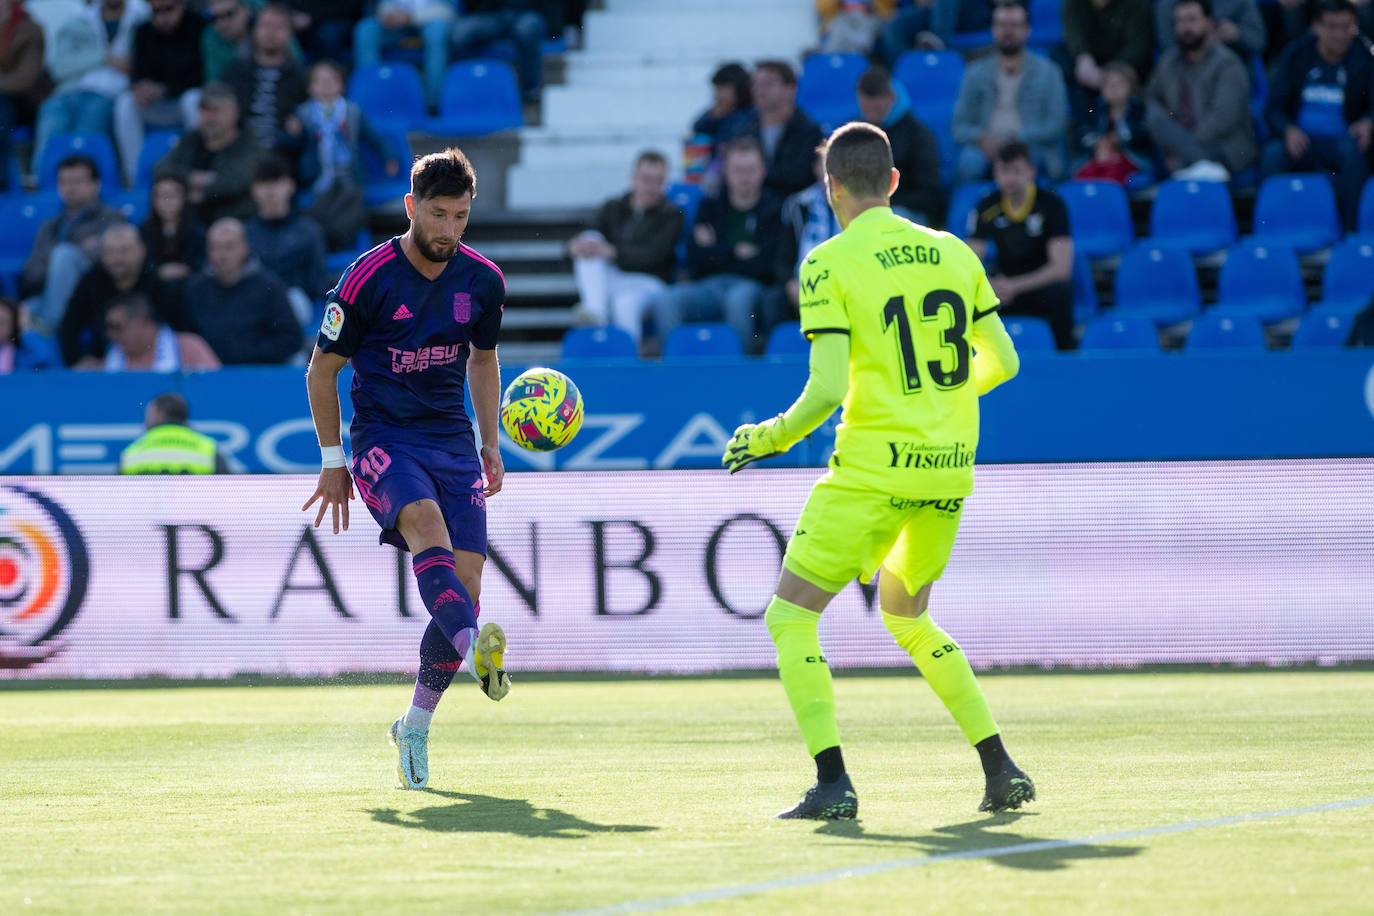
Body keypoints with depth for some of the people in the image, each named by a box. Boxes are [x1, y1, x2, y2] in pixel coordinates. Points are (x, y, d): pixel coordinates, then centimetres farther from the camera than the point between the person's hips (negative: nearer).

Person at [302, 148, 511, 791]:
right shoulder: (368, 279, -9)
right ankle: (476, 650, -57)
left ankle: (416, 726, 10)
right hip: (383, 440, -4)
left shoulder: (483, 281, 4)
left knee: (464, 585, -7)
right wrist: (333, 461, 2)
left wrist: (489, 445, 17)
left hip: (453, 442, 4)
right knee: (428, 528, -34)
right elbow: (323, 368, 1)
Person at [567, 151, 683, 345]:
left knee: (626, 303, -39)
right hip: (609, 283, 4)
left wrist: (611, 252, -29)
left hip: (646, 284, -4)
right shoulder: (612, 208, 15)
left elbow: (652, 255, -13)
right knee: (590, 238, -19)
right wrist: (575, 247, -20)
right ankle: (596, 312, -36)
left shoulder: (671, 215, 2)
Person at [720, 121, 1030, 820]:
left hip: (875, 467, -6)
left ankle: (833, 782, -11)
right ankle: (1002, 770, 17)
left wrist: (767, 439, 1)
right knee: (905, 615, 25)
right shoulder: (953, 253, 8)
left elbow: (828, 390, -15)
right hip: (950, 466, 6)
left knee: (790, 614, 3)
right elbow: (1002, 362, 12)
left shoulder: (829, 265, -8)